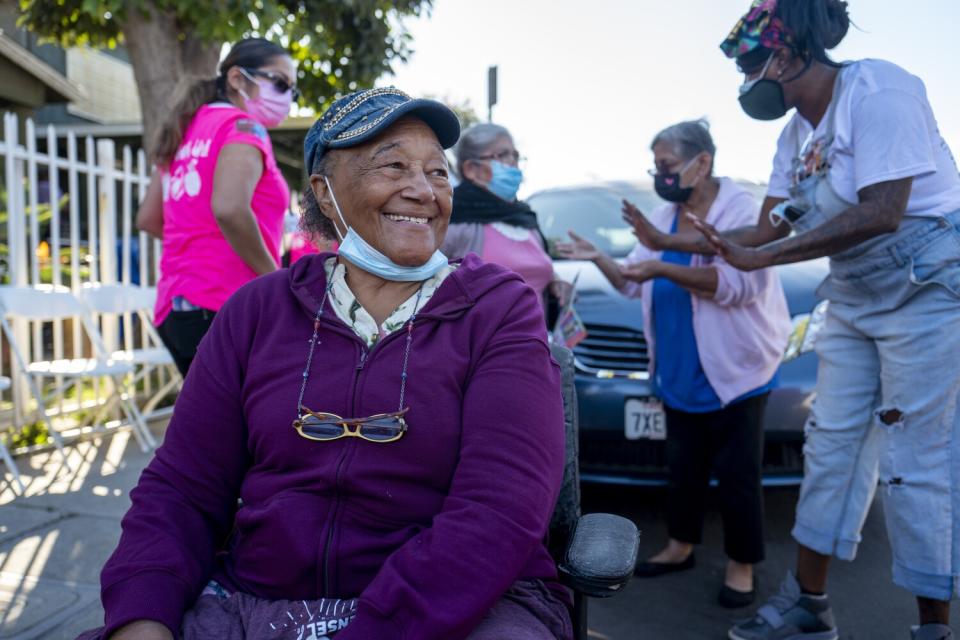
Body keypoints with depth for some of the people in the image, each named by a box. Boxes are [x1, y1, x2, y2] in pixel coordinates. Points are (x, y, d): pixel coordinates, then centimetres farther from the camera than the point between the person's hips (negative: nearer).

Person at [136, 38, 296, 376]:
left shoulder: (190, 128, 19)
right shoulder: (243, 126, -5)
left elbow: (148, 218, 20)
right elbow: (229, 208, -23)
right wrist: (274, 279, -13)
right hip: (225, 305, -9)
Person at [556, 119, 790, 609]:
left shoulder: (740, 209, -11)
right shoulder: (662, 217, 11)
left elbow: (740, 284, -24)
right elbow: (634, 283, 13)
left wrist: (664, 269, -30)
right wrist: (597, 258, -5)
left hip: (733, 371, -6)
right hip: (679, 373, 7)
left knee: (737, 474, 2)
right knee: (683, 468, 16)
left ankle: (742, 565, 17)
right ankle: (680, 547, 31)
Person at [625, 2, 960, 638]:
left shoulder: (877, 90, -16)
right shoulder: (799, 131, 10)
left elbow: (881, 214, -26)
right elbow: (769, 228, 13)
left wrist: (761, 259, -25)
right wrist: (674, 243, 9)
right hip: (855, 298, 9)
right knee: (832, 444, 9)